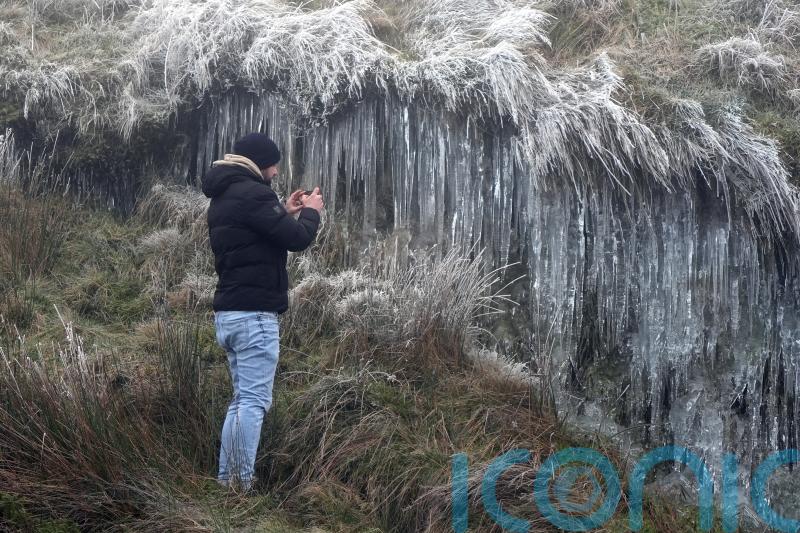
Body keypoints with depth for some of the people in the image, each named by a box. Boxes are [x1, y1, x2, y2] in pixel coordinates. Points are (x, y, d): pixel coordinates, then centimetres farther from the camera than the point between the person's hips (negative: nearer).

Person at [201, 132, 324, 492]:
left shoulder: (223, 197, 18)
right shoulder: (251, 193, -14)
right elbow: (297, 239, -17)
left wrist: (285, 213, 22)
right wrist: (311, 212, 3)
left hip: (228, 313, 10)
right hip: (254, 314, -10)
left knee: (242, 399, 15)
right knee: (254, 401, -9)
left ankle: (227, 481, 14)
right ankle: (242, 486, -12)